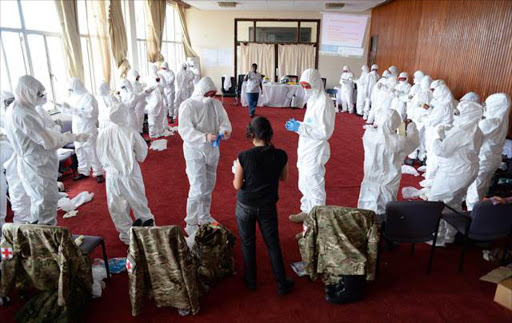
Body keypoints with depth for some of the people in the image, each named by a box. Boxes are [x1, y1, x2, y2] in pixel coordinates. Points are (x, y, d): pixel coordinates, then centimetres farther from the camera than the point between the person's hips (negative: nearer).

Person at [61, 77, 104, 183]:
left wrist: (72, 109, -24)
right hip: (77, 130, 7)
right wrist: (65, 109, -6)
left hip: (88, 130, -6)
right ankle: (84, 172, 24)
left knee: (92, 152, -1)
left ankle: (98, 173, 8)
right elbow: (72, 112, 15)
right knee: (80, 152, 12)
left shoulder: (88, 97, -12)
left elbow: (90, 113, -22)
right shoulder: (73, 97, 7)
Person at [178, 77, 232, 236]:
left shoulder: (216, 104, 2)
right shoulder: (187, 106, -14)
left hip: (212, 150, 6)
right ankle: (191, 224, 8)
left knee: (209, 187, 17)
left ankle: (204, 217, 37)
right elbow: (185, 130, -22)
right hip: (194, 151, -6)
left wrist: (225, 131, -26)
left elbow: (224, 121, -1)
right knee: (198, 189, -9)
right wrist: (205, 137, -36)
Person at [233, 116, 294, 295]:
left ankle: (251, 280, 35)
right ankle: (282, 284, 26)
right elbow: (284, 178, 4)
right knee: (273, 244, 16)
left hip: (245, 206, -1)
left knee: (248, 243, 19)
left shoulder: (244, 157, -21)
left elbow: (237, 185, -12)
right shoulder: (280, 155, -13)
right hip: (268, 207, 2)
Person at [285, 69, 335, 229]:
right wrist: (297, 125, 2)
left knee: (315, 188, -3)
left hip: (315, 151, -10)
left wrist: (300, 128, -24)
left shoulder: (324, 102, -18)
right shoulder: (313, 99, 11)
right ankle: (306, 212, 40)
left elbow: (324, 132, -23)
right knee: (304, 185, 22)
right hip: (306, 149, 10)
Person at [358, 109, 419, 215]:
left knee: (365, 212, 19)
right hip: (388, 182, -3)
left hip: (370, 181, 3)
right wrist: (411, 125, 13)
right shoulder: (399, 141, -23)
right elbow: (414, 141, -1)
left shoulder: (369, 134, -16)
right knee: (382, 214, 12)